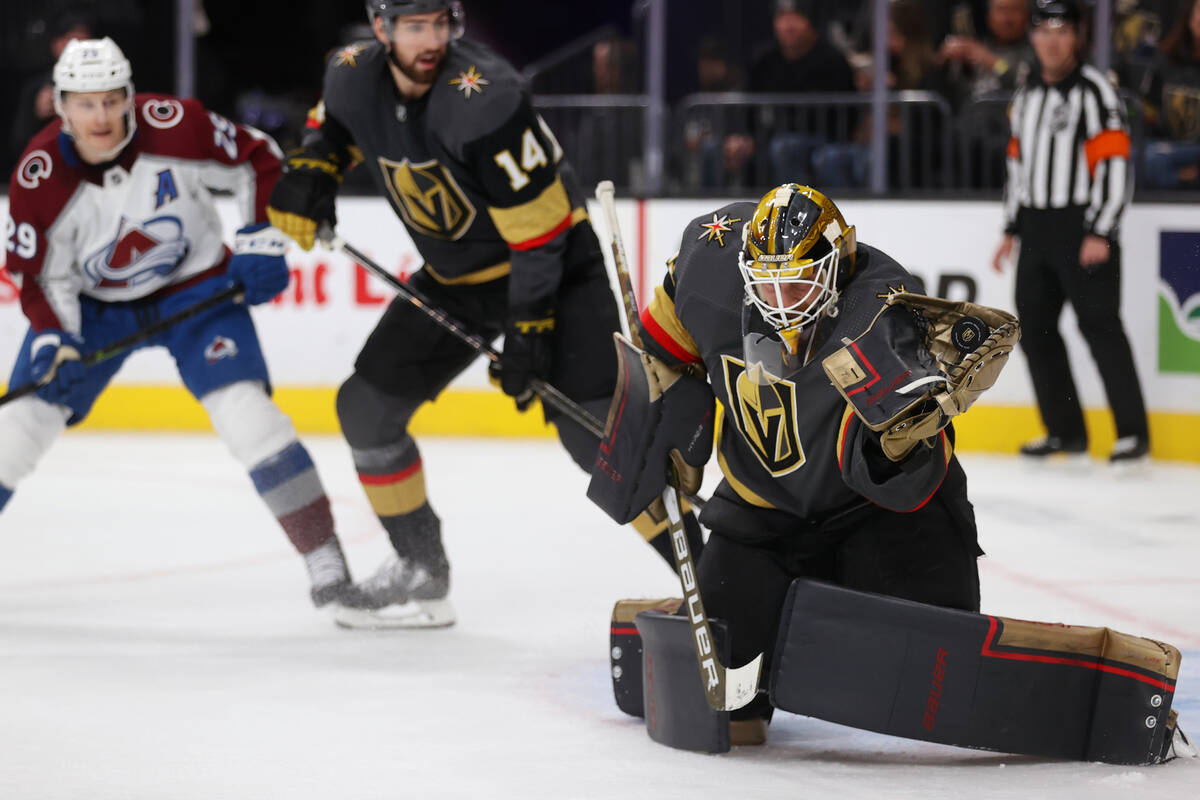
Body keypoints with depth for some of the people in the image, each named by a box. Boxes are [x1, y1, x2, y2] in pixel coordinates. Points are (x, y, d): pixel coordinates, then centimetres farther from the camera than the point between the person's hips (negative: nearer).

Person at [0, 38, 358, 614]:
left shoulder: (176, 128, -24)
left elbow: (258, 162, -8)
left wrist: (262, 242, -14)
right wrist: (55, 342, -25)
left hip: (194, 287, -2)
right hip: (91, 302, 2)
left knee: (243, 410, -18)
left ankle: (325, 560, -11)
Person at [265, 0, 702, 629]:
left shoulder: (483, 99, -30)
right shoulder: (354, 77, -9)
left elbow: (539, 229, -27)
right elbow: (337, 126, 18)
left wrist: (526, 335, -26)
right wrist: (311, 169, -3)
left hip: (554, 264, -7)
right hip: (456, 278, 7)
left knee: (593, 428, -22)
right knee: (366, 406, 5)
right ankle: (421, 572, 21)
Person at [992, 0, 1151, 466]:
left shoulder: (1094, 90, -10)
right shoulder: (1027, 96, 15)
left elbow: (1114, 164, -16)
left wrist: (1100, 234, -21)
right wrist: (1011, 230, 20)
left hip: (1083, 229, -8)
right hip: (1037, 231, 8)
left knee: (1099, 325, -11)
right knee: (1034, 328, 8)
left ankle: (1133, 433, -7)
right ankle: (1067, 432, 17)